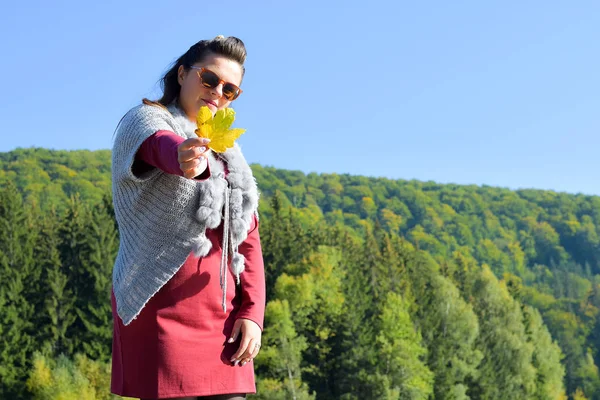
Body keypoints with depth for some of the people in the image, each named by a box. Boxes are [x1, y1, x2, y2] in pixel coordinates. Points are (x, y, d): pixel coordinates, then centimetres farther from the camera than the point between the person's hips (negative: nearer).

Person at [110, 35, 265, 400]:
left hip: (222, 315, 6)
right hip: (164, 310, -6)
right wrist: (184, 158, -50)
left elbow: (248, 237, 13)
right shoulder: (144, 120, 0)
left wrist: (252, 311, 0)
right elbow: (162, 146, -26)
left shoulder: (227, 152, 18)